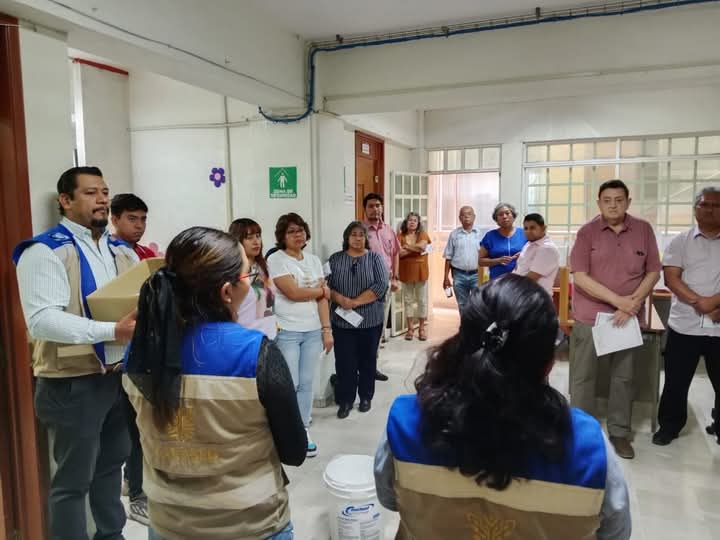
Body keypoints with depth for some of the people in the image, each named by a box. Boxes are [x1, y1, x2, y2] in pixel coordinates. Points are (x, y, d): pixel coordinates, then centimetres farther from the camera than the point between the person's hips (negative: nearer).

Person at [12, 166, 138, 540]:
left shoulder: (121, 250, 10)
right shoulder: (45, 250, -12)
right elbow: (42, 319, -23)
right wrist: (112, 331, -31)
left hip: (120, 375, 7)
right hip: (73, 384, -7)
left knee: (111, 465, 22)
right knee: (73, 481, 8)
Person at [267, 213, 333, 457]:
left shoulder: (314, 261, 10)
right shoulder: (276, 259, -6)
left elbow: (323, 298, 6)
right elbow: (293, 292, -16)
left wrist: (327, 329, -2)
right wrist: (321, 290, -1)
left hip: (313, 331, 5)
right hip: (287, 331, -5)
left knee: (306, 383, 11)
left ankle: (304, 430, 24)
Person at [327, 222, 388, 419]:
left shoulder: (375, 258, 1)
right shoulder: (335, 259, 5)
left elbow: (381, 285, -11)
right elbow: (326, 285, -1)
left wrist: (355, 302, -16)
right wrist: (341, 299, -19)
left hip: (370, 320, 0)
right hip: (342, 320, 1)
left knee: (367, 361, 11)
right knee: (344, 362, 3)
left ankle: (366, 397, 27)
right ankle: (345, 400, 16)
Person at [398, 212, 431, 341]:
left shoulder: (422, 234, 1)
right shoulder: (401, 236, 0)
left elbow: (423, 246, -19)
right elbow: (400, 252, -14)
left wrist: (407, 246, -11)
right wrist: (416, 248, -14)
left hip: (420, 271, 0)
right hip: (406, 272, 0)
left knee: (422, 300, 5)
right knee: (408, 300, 7)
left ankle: (421, 328, 15)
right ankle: (410, 329, 16)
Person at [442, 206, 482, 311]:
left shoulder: (480, 233, 1)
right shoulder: (454, 234, 5)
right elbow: (448, 257, 7)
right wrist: (446, 277, 4)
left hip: (476, 275, -1)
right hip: (459, 275, 2)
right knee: (463, 306, 12)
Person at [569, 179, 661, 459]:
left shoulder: (643, 230, 2)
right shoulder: (587, 232, -6)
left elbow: (653, 272, 4)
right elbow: (579, 276, -12)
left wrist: (634, 302, -12)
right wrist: (618, 300, -18)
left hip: (628, 317, 2)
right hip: (590, 316, -2)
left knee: (623, 376, 11)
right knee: (583, 376, 5)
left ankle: (619, 432, 25)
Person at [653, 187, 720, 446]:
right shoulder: (680, 242, 5)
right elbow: (671, 278, -5)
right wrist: (699, 302, -17)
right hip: (684, 325, 0)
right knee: (676, 381, 9)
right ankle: (669, 425, 25)